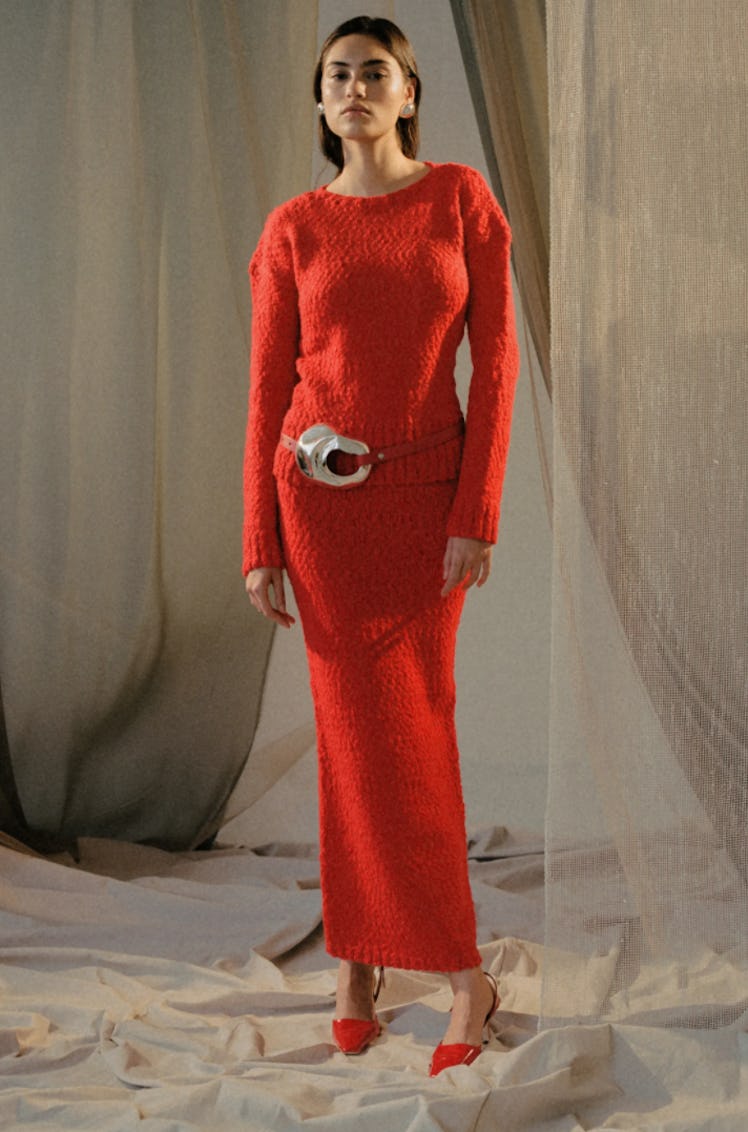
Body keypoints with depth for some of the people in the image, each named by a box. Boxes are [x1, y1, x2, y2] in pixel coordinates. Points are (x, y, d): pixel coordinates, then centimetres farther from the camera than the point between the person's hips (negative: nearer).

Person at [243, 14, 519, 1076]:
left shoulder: (461, 198, 0)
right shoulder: (294, 229, 2)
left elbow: (496, 358, -3)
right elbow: (268, 390, 3)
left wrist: (479, 513, -11)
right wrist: (261, 546, -2)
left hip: (428, 492, 0)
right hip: (322, 493, 1)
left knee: (409, 730, 1)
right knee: (358, 727, 1)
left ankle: (361, 955, 16)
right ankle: (464, 969, 14)